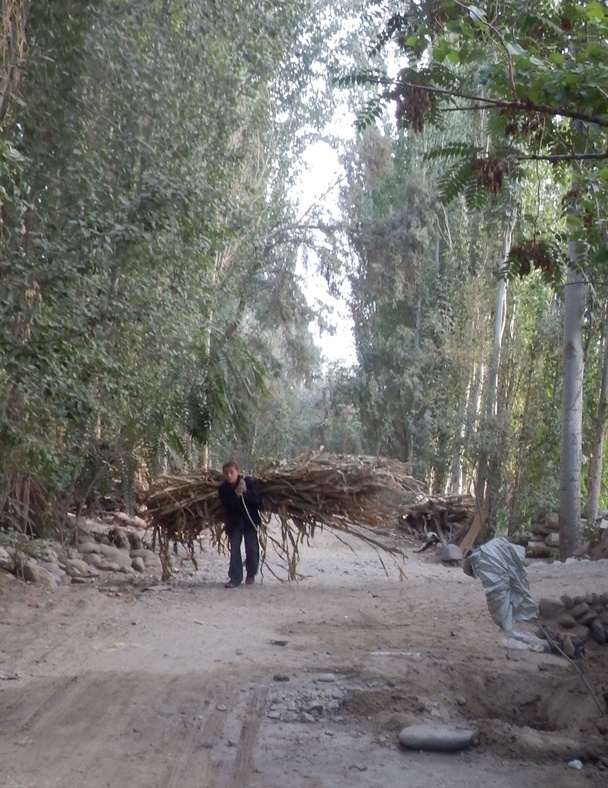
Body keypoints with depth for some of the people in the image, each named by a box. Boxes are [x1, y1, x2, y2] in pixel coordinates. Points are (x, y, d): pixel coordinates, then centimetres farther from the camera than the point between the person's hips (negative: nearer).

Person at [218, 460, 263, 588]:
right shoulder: (222, 488, -10)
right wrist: (236, 495, -29)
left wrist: (246, 492, -28)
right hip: (234, 522, 1)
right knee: (234, 549, -3)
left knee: (252, 549, 3)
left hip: (249, 520, -1)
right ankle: (235, 578, 1)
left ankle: (251, 574, 24)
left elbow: (258, 501, -15)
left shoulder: (247, 481, -15)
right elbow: (226, 507, -16)